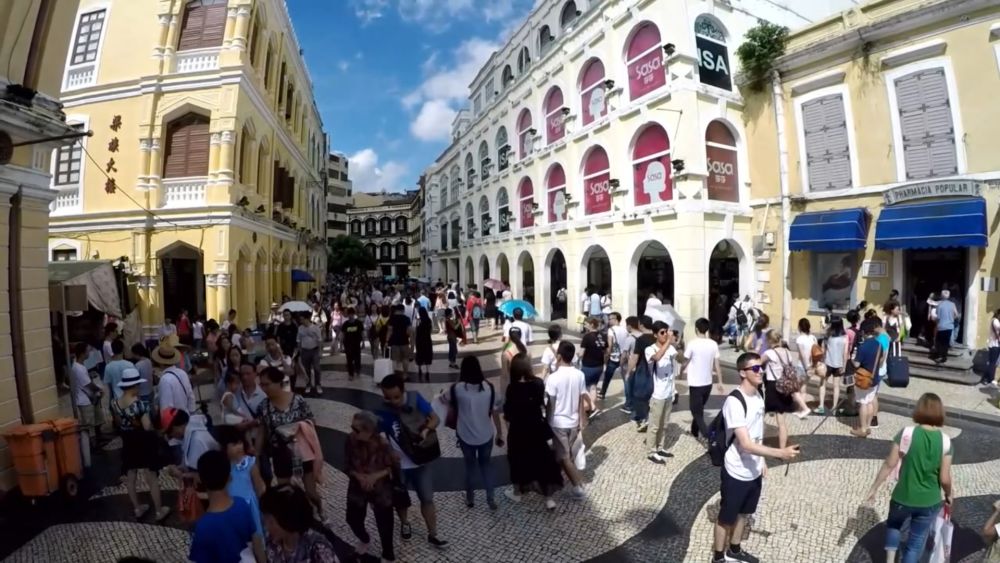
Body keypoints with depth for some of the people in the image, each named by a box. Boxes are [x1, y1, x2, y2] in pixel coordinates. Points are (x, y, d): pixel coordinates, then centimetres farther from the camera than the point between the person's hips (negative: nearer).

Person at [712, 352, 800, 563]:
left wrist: (762, 461, 14)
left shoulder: (758, 396, 0)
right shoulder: (734, 402, -28)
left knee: (743, 513, 25)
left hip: (754, 470, 8)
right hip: (736, 472, -8)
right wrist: (781, 453, -33)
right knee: (726, 517, 12)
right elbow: (746, 444, -30)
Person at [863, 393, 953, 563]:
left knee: (893, 524, 28)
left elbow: (889, 465, -13)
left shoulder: (906, 433, -17)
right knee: (916, 542, 19)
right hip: (929, 502, 1)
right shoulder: (945, 441, -13)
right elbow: (945, 479, -10)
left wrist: (874, 487, 1)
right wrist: (949, 494, 13)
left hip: (903, 497, -1)